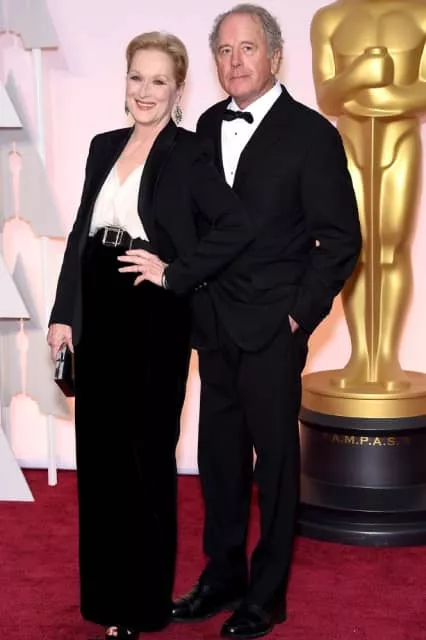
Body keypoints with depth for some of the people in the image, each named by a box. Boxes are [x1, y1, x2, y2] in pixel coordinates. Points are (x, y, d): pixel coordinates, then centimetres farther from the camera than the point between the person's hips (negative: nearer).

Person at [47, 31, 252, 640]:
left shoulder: (187, 153, -7)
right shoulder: (104, 146, 11)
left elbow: (237, 227, -18)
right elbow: (81, 234, 11)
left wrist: (175, 273, -15)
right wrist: (64, 313, 5)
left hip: (153, 318, -6)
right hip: (99, 315, 6)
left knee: (146, 451, 5)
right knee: (99, 451, 12)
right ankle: (106, 590, 28)